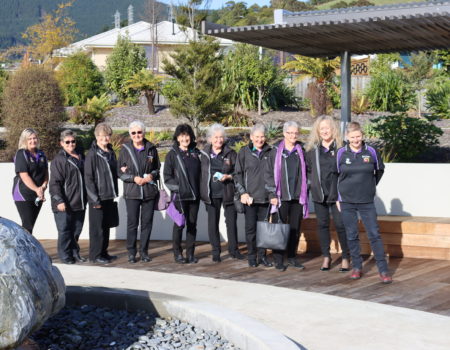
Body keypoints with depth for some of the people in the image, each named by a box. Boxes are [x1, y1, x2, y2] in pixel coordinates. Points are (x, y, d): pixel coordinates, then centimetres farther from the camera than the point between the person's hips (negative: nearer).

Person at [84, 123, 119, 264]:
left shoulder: (111, 153, 12)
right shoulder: (92, 154, -10)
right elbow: (88, 178, -13)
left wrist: (115, 193, 14)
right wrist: (95, 199, -16)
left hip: (109, 197, 7)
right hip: (97, 198, -7)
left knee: (106, 226, 13)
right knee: (97, 227, 0)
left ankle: (103, 252, 23)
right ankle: (95, 255, 9)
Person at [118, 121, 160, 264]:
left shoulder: (151, 149, 7)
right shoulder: (125, 150, 2)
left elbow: (158, 168, 15)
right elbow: (120, 172, 3)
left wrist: (152, 175, -6)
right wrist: (134, 178, -11)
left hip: (149, 191, 2)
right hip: (132, 192, -2)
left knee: (147, 222, 5)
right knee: (132, 223, -2)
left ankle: (144, 251, 17)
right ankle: (131, 252, 9)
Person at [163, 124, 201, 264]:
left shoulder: (196, 153, 11)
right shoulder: (172, 154, 0)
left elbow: (200, 172, 15)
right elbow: (167, 177, -2)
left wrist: (200, 190, 5)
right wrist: (177, 187, -12)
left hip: (194, 195, 4)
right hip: (179, 196, -4)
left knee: (192, 225, 7)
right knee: (179, 224, 0)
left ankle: (190, 253, 16)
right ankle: (177, 254, 11)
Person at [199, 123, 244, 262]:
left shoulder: (230, 153, 2)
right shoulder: (204, 154, 6)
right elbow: (200, 172, 12)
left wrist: (228, 176, -14)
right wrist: (201, 191, 7)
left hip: (228, 192, -1)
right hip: (211, 194, 1)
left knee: (231, 221, 3)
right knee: (213, 222, 4)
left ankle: (233, 249, 16)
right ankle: (215, 252, 13)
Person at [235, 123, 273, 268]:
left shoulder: (270, 152, 8)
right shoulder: (244, 152, 4)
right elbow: (238, 174, 3)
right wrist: (242, 192, -6)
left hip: (265, 197, 2)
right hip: (249, 197, -1)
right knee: (250, 228, 1)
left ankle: (262, 256, 14)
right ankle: (252, 257, 10)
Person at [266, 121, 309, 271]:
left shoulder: (301, 151, 10)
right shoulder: (276, 151, 1)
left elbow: (305, 172, 15)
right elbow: (269, 173, -1)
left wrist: (305, 190, 8)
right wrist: (272, 194, -7)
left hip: (298, 197, 3)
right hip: (281, 197, -3)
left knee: (295, 229, 8)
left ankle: (292, 257, 19)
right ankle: (278, 259, 7)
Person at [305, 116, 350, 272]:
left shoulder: (341, 147, -4)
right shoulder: (312, 149, 7)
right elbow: (307, 169, 18)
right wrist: (312, 182, 9)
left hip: (337, 193, -4)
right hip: (319, 194, 4)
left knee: (341, 225, -2)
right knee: (322, 225, 9)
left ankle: (345, 258, 8)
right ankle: (326, 257, 19)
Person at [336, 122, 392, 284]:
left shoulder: (371, 152, -2)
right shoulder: (341, 153, -1)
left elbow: (380, 170, 15)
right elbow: (336, 175, 9)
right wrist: (339, 197, 8)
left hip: (367, 202, -1)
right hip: (347, 202, 1)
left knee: (374, 235, -3)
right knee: (352, 235, 6)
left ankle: (383, 270, -1)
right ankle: (357, 267, 18)